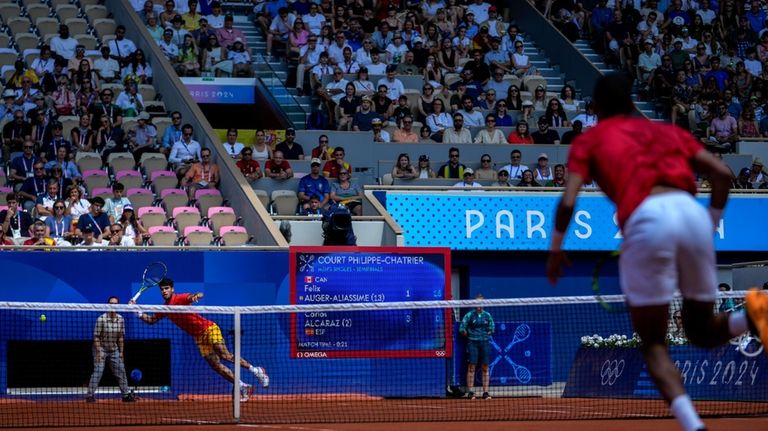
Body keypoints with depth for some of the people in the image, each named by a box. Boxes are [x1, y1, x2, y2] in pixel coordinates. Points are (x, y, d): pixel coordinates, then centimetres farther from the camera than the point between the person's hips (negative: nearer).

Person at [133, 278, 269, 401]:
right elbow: (151, 320, 20)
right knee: (215, 365, -4)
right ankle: (243, 387, 0)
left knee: (224, 355, -22)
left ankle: (255, 370, -9)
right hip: (199, 337, 7)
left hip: (209, 328, -7)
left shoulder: (180, 299, -14)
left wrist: (196, 296, -55)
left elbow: (199, 295, -31)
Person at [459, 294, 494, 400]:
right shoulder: (469, 315, -1)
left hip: (485, 342, 3)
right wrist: (469, 335, -1)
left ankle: (485, 392, 4)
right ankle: (470, 392, -2)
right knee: (471, 367, -4)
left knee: (485, 368, 2)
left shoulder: (487, 315, 8)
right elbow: (462, 329, -2)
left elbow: (492, 328, 15)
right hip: (472, 343, -3)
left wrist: (486, 334, 4)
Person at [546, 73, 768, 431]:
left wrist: (556, 248, 23)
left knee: (653, 346, 8)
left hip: (646, 219, -3)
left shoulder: (589, 140, 22)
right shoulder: (666, 130, 31)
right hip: (692, 212, 3)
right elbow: (722, 174, 19)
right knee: (701, 331, 21)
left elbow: (568, 202, 8)